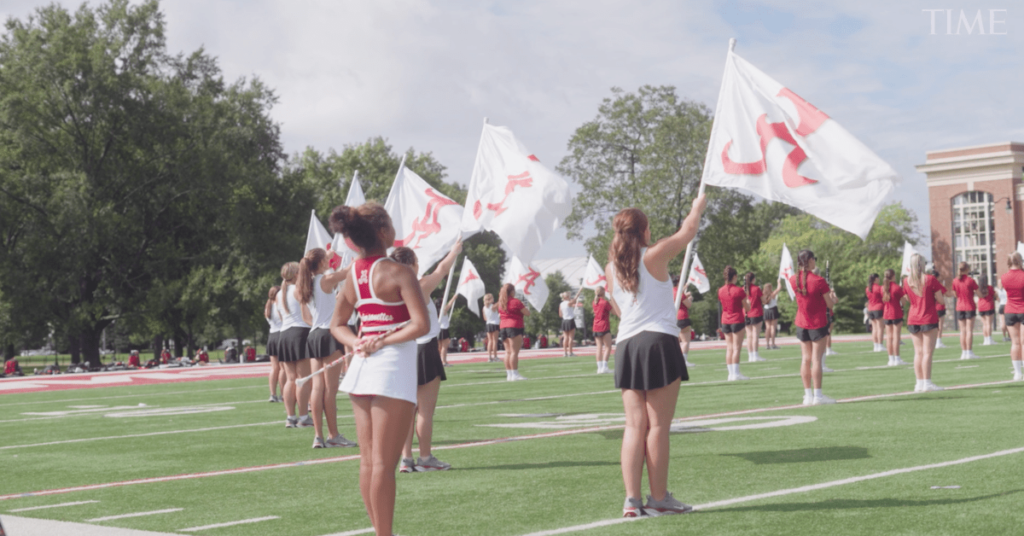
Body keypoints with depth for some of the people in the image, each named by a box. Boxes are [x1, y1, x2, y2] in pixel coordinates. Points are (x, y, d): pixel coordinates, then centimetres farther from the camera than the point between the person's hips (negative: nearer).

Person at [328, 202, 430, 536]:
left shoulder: (352, 273, 8)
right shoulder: (398, 273, -12)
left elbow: (337, 324, 16)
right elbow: (421, 324, -20)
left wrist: (358, 344, 1)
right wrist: (386, 341, -10)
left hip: (362, 367, 7)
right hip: (393, 365, -7)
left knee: (368, 462, 11)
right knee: (383, 464, -3)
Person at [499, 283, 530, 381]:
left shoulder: (501, 303, 10)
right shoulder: (515, 302, -10)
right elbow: (527, 313, -8)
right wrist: (525, 308, 11)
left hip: (503, 327, 7)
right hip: (514, 327, -7)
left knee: (508, 351, 8)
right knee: (514, 351, -9)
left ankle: (509, 374, 7)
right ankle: (515, 374, -12)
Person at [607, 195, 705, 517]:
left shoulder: (611, 268, 11)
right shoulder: (654, 256, -4)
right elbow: (687, 231, 9)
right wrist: (697, 208, 27)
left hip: (626, 346, 5)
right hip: (659, 343, -5)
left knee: (635, 426, 5)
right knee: (658, 427, -1)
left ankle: (632, 500, 0)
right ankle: (659, 499, 4)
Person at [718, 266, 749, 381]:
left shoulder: (721, 291, 3)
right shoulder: (739, 290, -12)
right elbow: (747, 307, -7)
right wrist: (748, 301, 15)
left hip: (725, 322, 5)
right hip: (737, 321, -5)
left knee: (729, 348, 8)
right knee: (736, 348, -5)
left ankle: (731, 373, 8)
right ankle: (736, 373, -8)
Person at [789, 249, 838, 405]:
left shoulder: (794, 280, -2)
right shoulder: (819, 281, -18)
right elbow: (830, 304, -10)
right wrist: (833, 297, 11)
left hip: (801, 324, 5)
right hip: (818, 323, -5)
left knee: (805, 359, 7)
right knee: (816, 359, -4)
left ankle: (808, 395, 8)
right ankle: (818, 395, -3)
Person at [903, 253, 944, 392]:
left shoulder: (906, 281, 2)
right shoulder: (930, 279, -10)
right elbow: (940, 298, -9)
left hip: (913, 320, 4)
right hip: (929, 319, -4)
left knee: (918, 352, 9)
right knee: (927, 352, -5)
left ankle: (919, 383, 8)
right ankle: (927, 383, -7)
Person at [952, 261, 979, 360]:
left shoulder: (955, 281, 0)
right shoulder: (970, 280, -11)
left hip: (959, 308, 4)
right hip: (970, 307, -4)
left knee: (962, 330, 7)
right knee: (969, 330, -4)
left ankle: (963, 352, 6)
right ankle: (969, 352, -7)